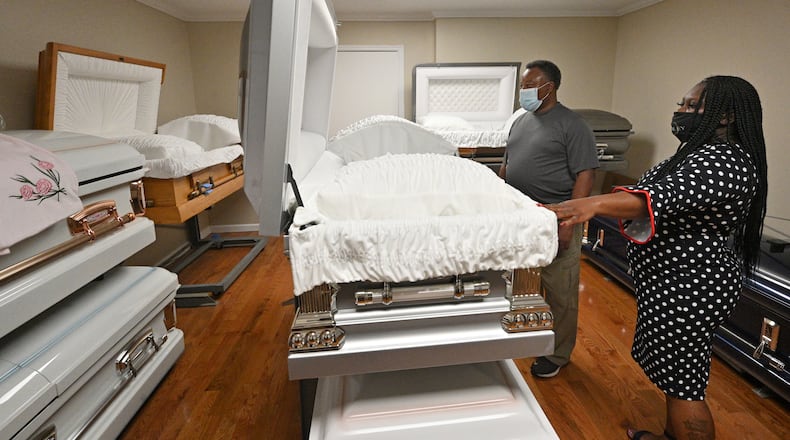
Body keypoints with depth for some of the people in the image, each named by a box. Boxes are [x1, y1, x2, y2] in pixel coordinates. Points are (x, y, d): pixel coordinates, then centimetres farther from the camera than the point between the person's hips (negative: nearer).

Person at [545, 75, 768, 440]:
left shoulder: (724, 160, -21)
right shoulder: (704, 153, 12)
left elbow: (668, 195, -38)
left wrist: (593, 203, -53)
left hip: (689, 290, -11)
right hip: (677, 284, 11)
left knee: (682, 382, 2)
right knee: (674, 369, 23)